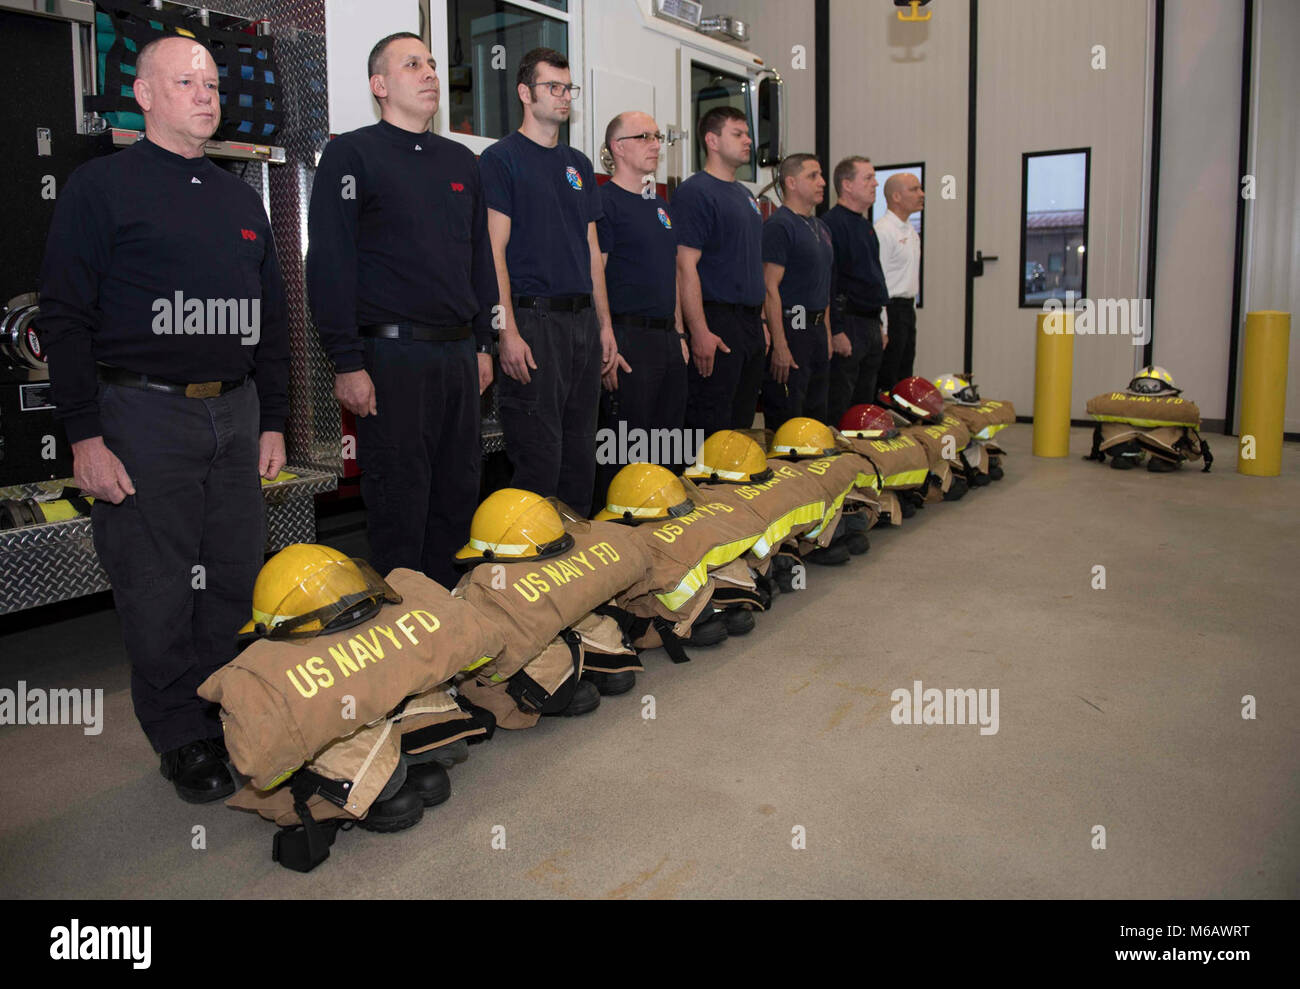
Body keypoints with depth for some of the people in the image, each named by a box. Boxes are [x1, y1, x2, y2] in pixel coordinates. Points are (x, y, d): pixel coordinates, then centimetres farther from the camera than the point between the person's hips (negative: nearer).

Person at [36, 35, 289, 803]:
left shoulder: (242, 199, 17)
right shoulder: (102, 187, 1)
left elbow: (273, 318, 20)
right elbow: (65, 318, -5)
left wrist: (274, 421, 14)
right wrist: (85, 436, -11)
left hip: (236, 414, 5)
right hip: (144, 416, -5)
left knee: (237, 580, 8)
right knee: (158, 592, 1)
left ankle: (234, 718, 23)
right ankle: (183, 739, 16)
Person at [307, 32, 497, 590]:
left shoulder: (461, 162, 18)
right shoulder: (351, 155, -1)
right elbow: (329, 265, -8)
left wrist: (482, 343, 16)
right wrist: (347, 362, -14)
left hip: (458, 351, 6)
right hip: (391, 355, -6)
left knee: (458, 496, 11)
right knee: (399, 505, -1)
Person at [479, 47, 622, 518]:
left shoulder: (579, 164, 19)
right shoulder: (502, 158, -1)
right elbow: (495, 252, -9)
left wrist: (605, 326, 13)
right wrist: (508, 332, -17)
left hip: (583, 320, 7)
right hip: (533, 321, -7)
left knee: (580, 458, 10)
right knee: (539, 461, -7)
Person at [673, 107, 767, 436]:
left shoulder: (745, 195, 19)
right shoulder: (694, 192, -9)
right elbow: (685, 266, -17)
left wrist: (761, 322, 19)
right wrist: (700, 332, -22)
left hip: (751, 322, 9)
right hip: (716, 324, -9)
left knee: (743, 423, 13)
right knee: (709, 430, -6)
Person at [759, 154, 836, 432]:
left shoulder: (821, 228, 18)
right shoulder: (779, 226, -11)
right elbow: (770, 288, -17)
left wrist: (827, 333, 18)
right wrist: (780, 346, -22)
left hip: (817, 328, 9)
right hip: (791, 328, -9)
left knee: (816, 416, 14)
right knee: (785, 423, -5)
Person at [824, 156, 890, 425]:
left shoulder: (864, 224, 19)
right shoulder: (832, 223, -12)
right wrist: (837, 330, -21)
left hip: (871, 325, 10)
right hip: (848, 324, -10)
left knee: (864, 404, 14)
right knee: (838, 410, -6)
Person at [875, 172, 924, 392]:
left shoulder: (911, 231, 17)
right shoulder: (883, 231, -15)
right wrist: (881, 328, -22)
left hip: (908, 310, 10)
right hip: (891, 310, -10)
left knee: (904, 379, 13)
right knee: (887, 382, -7)